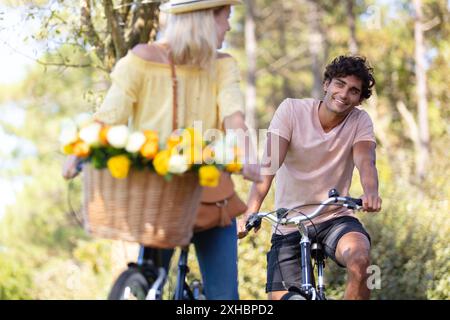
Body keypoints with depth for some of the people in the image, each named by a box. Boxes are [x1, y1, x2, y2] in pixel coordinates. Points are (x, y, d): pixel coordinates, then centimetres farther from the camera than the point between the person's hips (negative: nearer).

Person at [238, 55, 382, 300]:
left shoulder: (360, 121, -3)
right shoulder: (291, 110, -8)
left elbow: (365, 161, -21)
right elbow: (269, 164, -19)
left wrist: (371, 193, -46)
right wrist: (250, 213, -34)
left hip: (335, 219, 0)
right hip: (289, 226, 0)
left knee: (359, 259, -32)